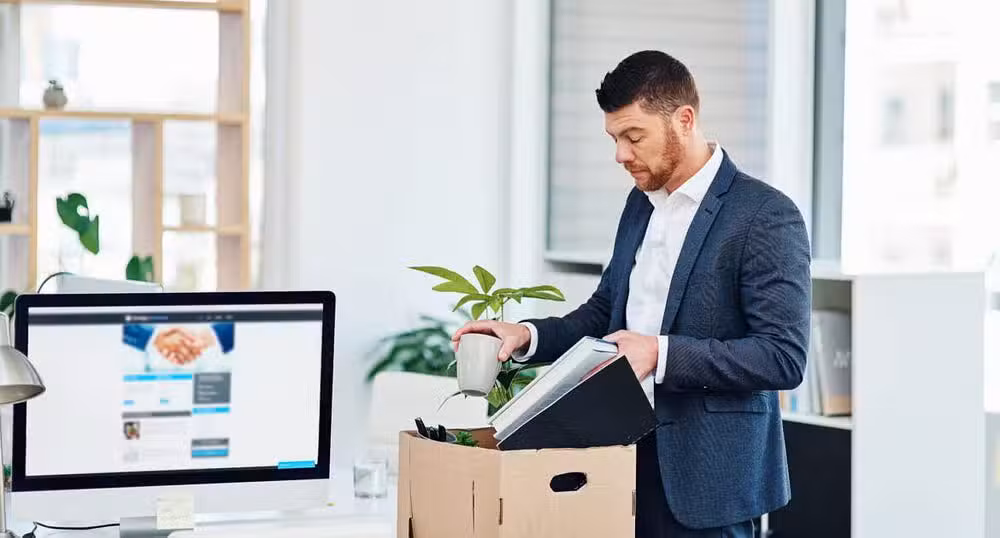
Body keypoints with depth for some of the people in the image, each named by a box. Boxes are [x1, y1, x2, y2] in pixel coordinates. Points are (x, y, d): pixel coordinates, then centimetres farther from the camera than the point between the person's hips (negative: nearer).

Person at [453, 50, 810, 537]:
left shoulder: (767, 216, -12)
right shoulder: (641, 203, 13)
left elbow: (784, 357, -17)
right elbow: (604, 312, 21)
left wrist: (662, 354, -23)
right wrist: (528, 336, 2)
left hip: (707, 477, -7)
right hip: (631, 456, 7)